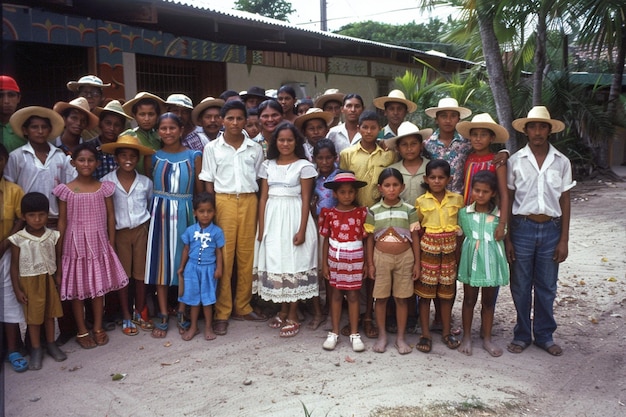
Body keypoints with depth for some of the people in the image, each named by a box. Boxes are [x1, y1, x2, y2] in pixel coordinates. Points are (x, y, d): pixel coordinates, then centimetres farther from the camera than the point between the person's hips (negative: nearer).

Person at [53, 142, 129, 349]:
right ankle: (82, 331, 21)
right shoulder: (66, 190, -6)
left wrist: (111, 244, 1)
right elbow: (62, 221, -2)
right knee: (77, 289, 7)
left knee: (99, 286, 10)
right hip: (75, 245, -1)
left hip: (99, 243, 1)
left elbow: (110, 217, 3)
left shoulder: (104, 188, -2)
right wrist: (58, 250, -2)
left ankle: (98, 328, 25)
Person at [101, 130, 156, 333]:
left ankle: (139, 313, 25)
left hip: (141, 230, 2)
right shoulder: (106, 182, -10)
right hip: (119, 232, -2)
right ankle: (126, 317, 19)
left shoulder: (145, 182, -3)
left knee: (141, 273, 9)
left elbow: (152, 205, 11)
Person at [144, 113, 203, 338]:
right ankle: (162, 316, 13)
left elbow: (200, 189, 3)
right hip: (160, 213, 1)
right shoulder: (153, 157, 5)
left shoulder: (194, 156, 3)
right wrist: (150, 212, -4)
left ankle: (182, 313, 18)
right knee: (161, 261, 3)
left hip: (185, 212, 0)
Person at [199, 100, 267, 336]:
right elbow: (208, 183, 4)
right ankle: (222, 313, 8)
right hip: (223, 202, -2)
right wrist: (210, 210, -3)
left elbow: (260, 179, 10)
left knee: (247, 256, 5)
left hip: (249, 202, 2)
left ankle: (242, 307, 18)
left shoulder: (255, 149, 8)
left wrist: (258, 209, 2)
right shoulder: (212, 148, 4)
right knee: (223, 257, -1)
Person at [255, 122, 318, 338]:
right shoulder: (268, 165, 9)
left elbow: (306, 199, -5)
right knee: (275, 262, 8)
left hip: (294, 217, -4)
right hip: (272, 218, 4)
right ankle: (283, 310, 24)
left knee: (294, 263, 0)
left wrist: (302, 230, -12)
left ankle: (293, 316, 10)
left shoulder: (304, 166, -2)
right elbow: (263, 197, 8)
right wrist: (261, 228, 2)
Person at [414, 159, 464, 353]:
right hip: (428, 247, -1)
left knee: (447, 291, 11)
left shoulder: (457, 199, 2)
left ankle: (446, 332, 25)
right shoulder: (421, 201, -2)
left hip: (450, 248, 2)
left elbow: (462, 226, 8)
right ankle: (425, 334, 14)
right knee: (425, 292, 3)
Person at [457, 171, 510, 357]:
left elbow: (504, 237, 5)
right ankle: (466, 337, 23)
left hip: (492, 261, 0)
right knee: (469, 299, 11)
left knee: (489, 301, 11)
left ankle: (487, 338, 24)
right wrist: (458, 262, 5)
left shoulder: (499, 215, -1)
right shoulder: (464, 213, 0)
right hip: (471, 260, 0)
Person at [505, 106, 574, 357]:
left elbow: (565, 201, 5)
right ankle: (522, 335, 23)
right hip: (522, 228, -1)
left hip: (551, 229, 1)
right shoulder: (515, 161, -1)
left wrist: (564, 240, 2)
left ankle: (544, 335, 27)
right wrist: (506, 237, -2)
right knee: (521, 287, 8)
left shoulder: (561, 162, 3)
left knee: (546, 287, 11)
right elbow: (507, 200, 1)